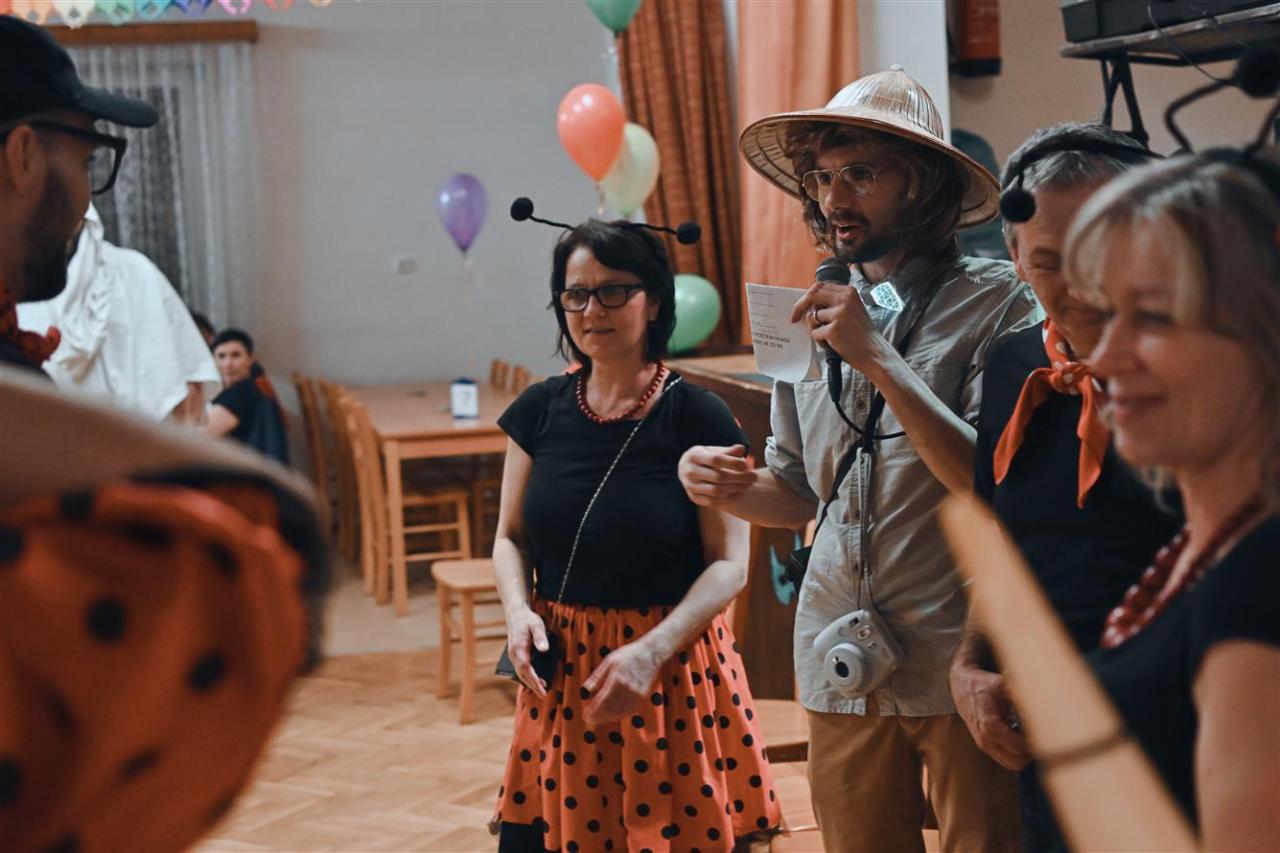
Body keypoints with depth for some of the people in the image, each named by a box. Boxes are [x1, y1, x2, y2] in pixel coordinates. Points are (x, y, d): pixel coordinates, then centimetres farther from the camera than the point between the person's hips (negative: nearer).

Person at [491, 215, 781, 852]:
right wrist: (518, 610, -9)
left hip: (673, 667, -3)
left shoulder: (697, 417, -9)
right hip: (561, 671, 3)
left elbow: (730, 563, -10)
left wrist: (651, 650, -21)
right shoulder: (540, 410, 3)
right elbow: (511, 538, 11)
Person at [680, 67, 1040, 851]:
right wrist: (729, 487, -4)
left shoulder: (996, 302, -6)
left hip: (962, 663, -5)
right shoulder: (817, 312, 10)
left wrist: (878, 358, -20)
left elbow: (993, 482, -17)